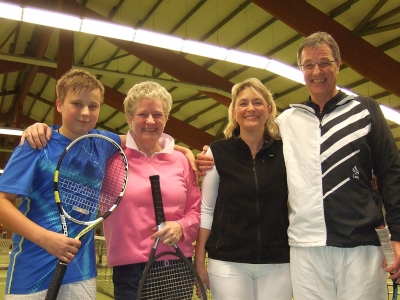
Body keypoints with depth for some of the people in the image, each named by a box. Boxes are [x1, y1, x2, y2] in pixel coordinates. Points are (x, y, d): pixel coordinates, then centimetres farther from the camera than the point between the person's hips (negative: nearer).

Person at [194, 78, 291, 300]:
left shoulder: (284, 152, 2)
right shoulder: (218, 152, -1)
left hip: (277, 263, 2)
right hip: (228, 262, -1)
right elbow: (206, 210, 2)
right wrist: (199, 261, 0)